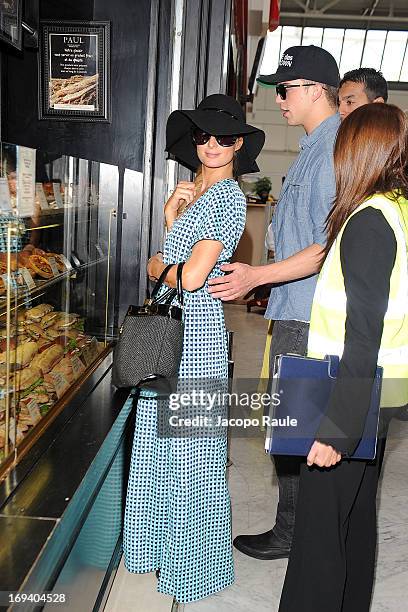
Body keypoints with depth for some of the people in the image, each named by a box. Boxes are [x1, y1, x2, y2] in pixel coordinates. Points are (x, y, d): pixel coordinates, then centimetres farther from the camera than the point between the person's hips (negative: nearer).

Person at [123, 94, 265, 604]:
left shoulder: (228, 198, -13)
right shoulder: (195, 192, 15)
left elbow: (190, 277, -21)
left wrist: (155, 266, -2)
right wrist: (170, 215, 1)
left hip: (194, 331, -9)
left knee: (190, 445, 4)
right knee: (162, 441, 19)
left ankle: (193, 562, 26)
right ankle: (162, 542, 41)